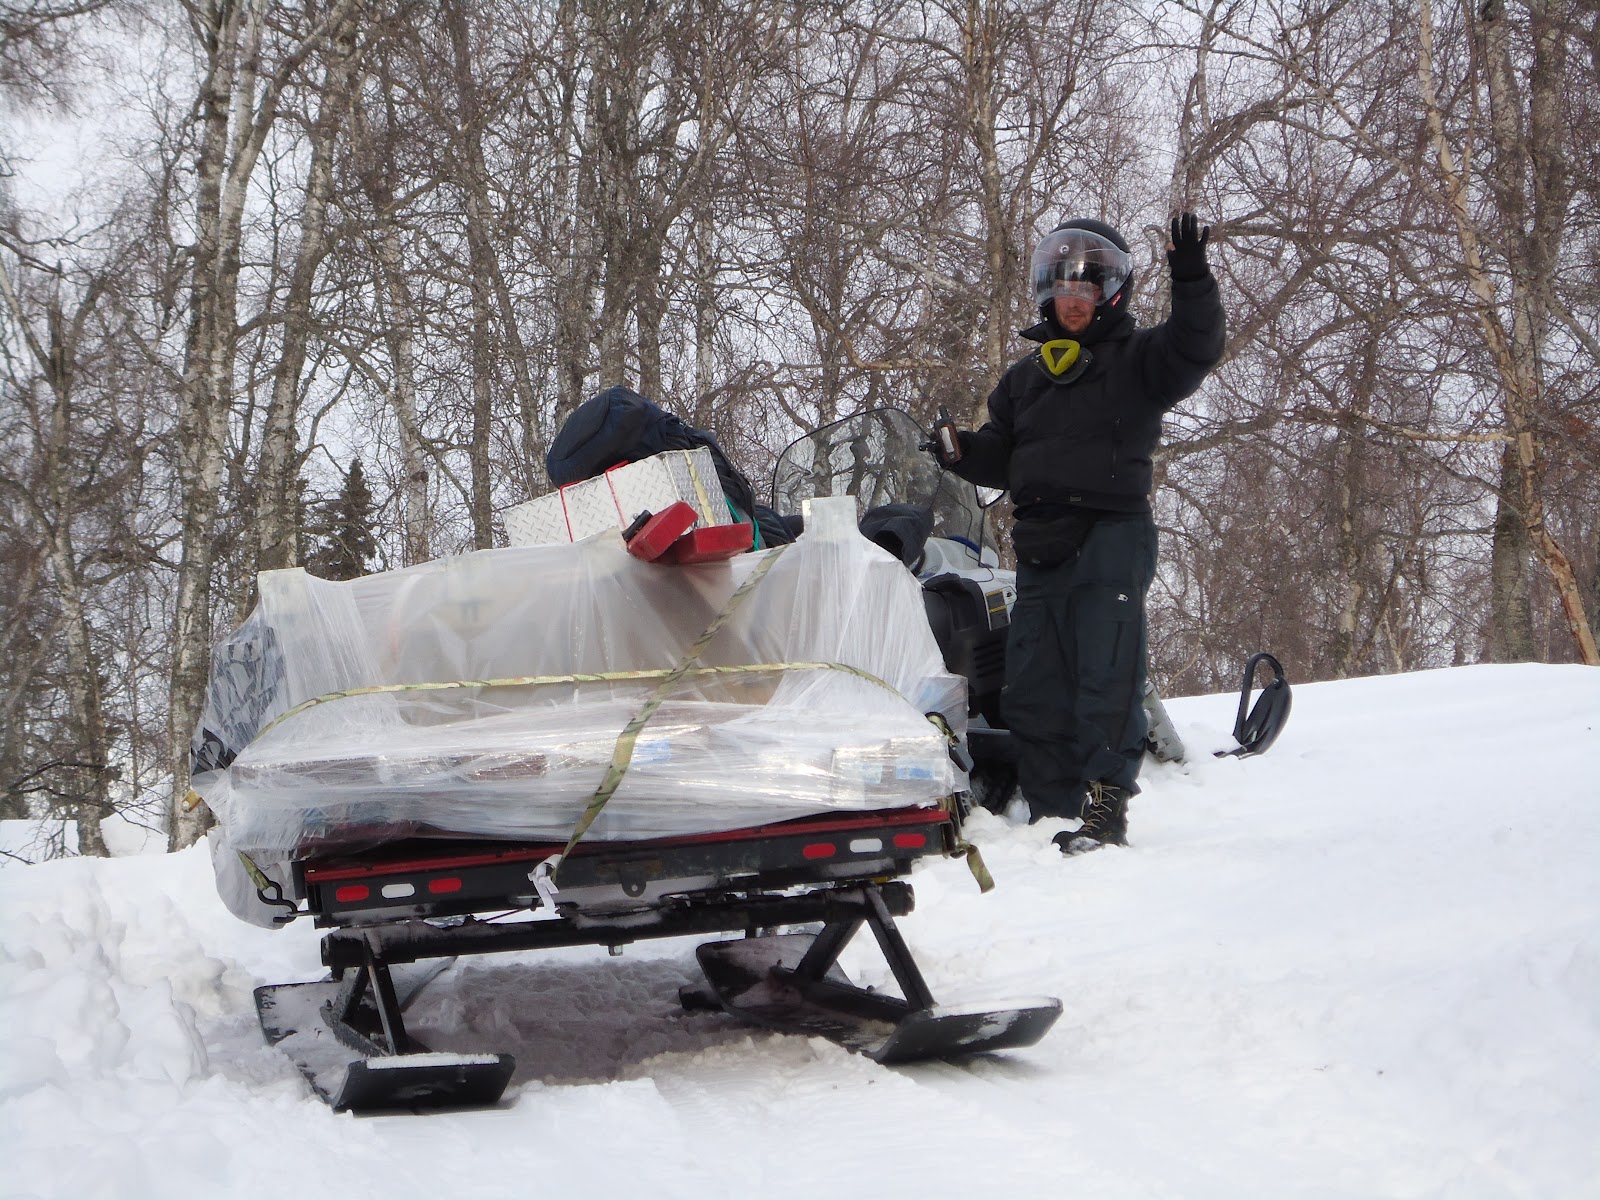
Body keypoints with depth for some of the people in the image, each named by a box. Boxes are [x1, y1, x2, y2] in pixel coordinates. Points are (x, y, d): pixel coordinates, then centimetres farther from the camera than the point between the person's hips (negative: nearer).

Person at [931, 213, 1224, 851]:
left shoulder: (1137, 358, 6)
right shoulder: (1024, 377, 22)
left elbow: (1196, 347, -12)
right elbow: (1000, 457, 20)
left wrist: (1191, 281, -26)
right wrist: (962, 451, -1)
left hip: (1112, 537, -6)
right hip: (1040, 546, 6)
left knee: (1105, 675, -12)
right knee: (1032, 685, 4)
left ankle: (1105, 807, -12)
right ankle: (1051, 810, 10)